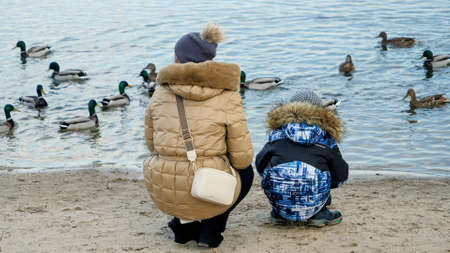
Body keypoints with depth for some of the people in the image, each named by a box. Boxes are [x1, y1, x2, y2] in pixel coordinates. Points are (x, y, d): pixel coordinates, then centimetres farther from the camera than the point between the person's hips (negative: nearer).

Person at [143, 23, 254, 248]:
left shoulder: (161, 93, 1)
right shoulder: (227, 98, -8)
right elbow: (242, 157, -4)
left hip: (162, 193, 3)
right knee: (245, 171, 30)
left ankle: (183, 222, 19)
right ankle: (210, 229, 12)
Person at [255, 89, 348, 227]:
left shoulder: (278, 132, 13)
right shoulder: (325, 137, 11)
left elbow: (259, 164, 18)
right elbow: (341, 175, 15)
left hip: (277, 199, 1)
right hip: (312, 204, -1)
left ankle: (279, 213, 27)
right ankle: (319, 213, 23)